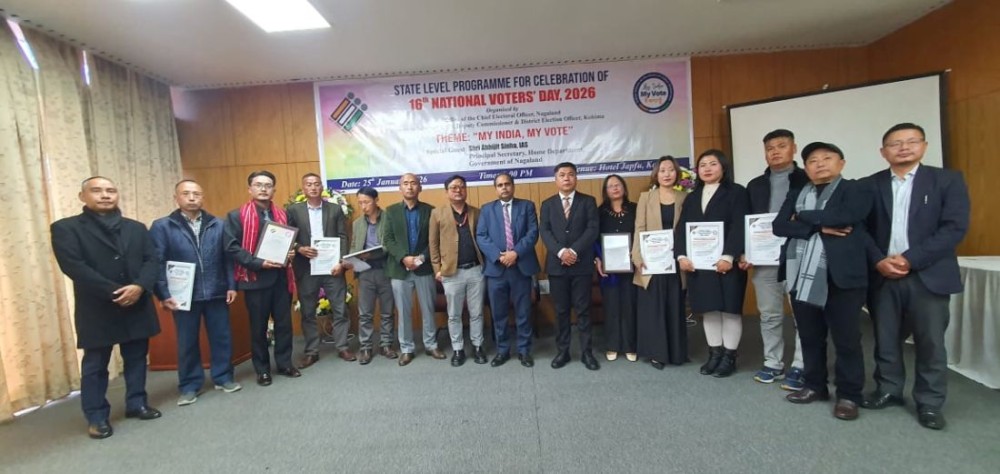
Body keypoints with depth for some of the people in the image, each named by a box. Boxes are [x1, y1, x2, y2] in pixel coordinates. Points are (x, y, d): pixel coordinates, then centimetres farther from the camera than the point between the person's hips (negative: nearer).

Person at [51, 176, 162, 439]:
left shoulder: (137, 228, 10)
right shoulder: (66, 228, -2)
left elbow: (151, 260, 1)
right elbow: (74, 267, -13)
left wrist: (140, 286, -17)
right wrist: (114, 292, -19)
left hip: (137, 306, 3)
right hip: (97, 310, -3)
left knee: (136, 359, 13)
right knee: (95, 365, 8)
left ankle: (136, 403, 27)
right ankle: (96, 417, 22)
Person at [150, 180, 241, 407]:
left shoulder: (217, 225, 4)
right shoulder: (162, 226, -1)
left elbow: (227, 257, 4)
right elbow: (157, 262, -4)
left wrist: (231, 285, 0)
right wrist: (163, 294, -9)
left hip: (216, 293, 1)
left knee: (222, 336, 9)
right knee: (187, 342, 11)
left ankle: (223, 377, 25)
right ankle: (189, 386, 25)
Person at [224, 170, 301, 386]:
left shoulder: (283, 214, 10)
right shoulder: (236, 216, -3)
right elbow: (232, 247, -10)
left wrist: (290, 252, -6)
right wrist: (258, 262, -19)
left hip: (281, 276, 3)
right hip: (255, 277, -3)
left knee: (284, 322, 9)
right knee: (258, 326, 8)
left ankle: (285, 363, 24)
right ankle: (262, 369, 23)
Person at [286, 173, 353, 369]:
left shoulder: (335, 209, 6)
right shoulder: (294, 210, 6)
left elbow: (343, 237, 0)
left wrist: (341, 262, -10)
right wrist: (299, 248, -15)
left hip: (332, 266, 0)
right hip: (306, 269, 0)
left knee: (340, 309, 4)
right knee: (308, 312, 8)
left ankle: (342, 347, 18)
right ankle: (311, 352, 21)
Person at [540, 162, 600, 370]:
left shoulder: (588, 201, 6)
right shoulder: (547, 204, 10)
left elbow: (592, 229, -5)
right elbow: (544, 232, -1)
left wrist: (574, 251, -16)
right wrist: (561, 251, -17)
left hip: (581, 264, -1)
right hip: (556, 265, 1)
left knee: (583, 310, 5)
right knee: (561, 311, 9)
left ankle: (586, 352, 16)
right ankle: (563, 351, 20)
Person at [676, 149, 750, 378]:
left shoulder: (737, 192, 1)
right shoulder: (692, 198, 15)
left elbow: (739, 227, -11)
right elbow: (681, 229, 7)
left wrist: (728, 256, -21)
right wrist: (681, 255, -7)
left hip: (727, 262, -4)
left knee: (730, 308, 3)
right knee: (708, 309, 9)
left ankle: (729, 356, 15)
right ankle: (715, 353, 21)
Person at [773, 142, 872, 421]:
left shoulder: (856, 190, 3)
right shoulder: (796, 196, 15)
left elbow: (843, 218, -17)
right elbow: (779, 226, 0)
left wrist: (803, 218, -5)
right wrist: (820, 227, -11)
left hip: (841, 276, -4)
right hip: (802, 277, 4)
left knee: (846, 338, 4)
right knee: (809, 337, 14)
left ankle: (849, 395, 18)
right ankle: (815, 386, 28)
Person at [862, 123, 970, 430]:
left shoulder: (947, 180, 2)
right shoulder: (870, 186, 6)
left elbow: (955, 228, -7)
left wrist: (910, 258, -15)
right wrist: (879, 260, -12)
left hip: (928, 275, -1)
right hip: (883, 276, 1)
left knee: (931, 342, 6)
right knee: (885, 339, 10)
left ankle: (930, 403, 19)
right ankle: (888, 390, 25)